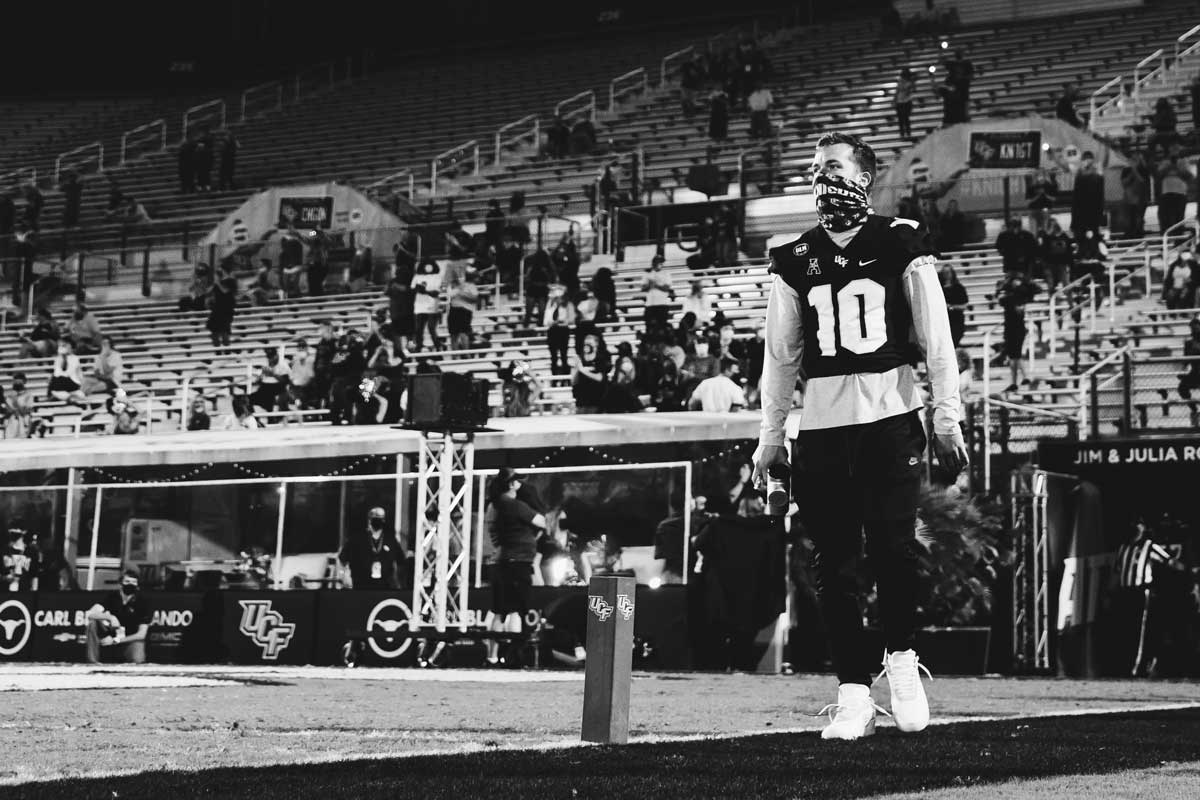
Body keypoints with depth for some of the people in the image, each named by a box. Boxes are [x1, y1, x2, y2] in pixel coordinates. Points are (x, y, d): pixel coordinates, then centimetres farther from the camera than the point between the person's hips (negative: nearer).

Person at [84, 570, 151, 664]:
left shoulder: (142, 603, -12)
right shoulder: (113, 597, -4)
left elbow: (141, 634, -13)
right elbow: (89, 614, -16)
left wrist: (115, 640, -18)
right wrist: (110, 617, -34)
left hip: (132, 638, -3)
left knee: (137, 661, -35)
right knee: (93, 621, -23)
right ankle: (92, 661, -22)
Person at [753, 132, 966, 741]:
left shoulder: (902, 246, 3)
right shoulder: (794, 262, 11)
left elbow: (936, 339, 2)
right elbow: (781, 355, 14)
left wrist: (947, 418, -3)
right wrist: (770, 434, 11)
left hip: (891, 419, -3)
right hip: (822, 425, 3)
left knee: (895, 550, -10)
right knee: (835, 566, 2)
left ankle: (901, 658, 14)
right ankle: (853, 694, 9)